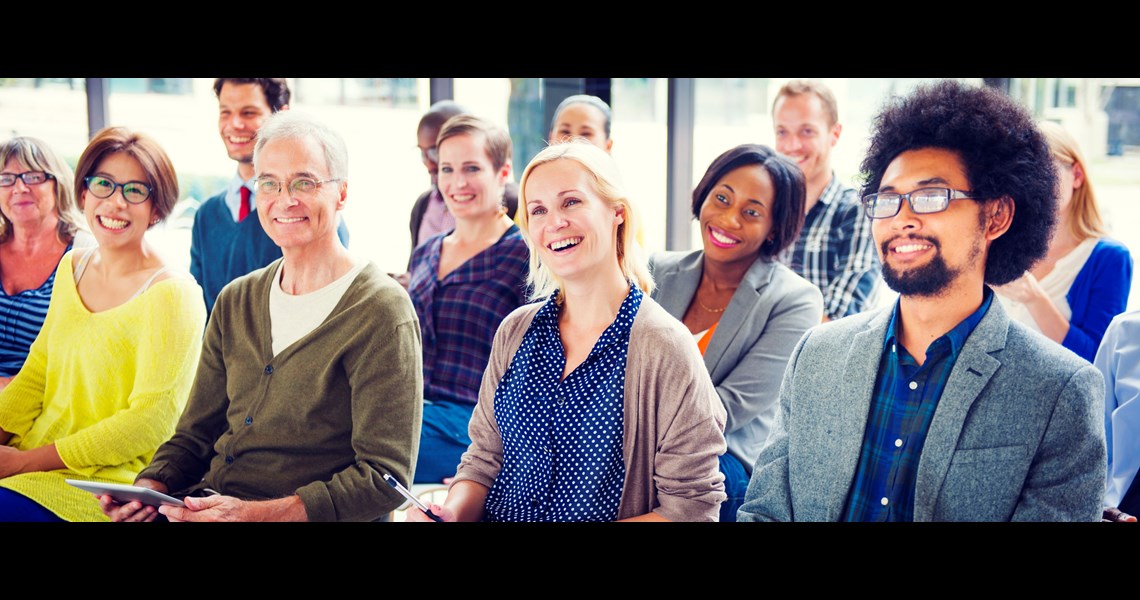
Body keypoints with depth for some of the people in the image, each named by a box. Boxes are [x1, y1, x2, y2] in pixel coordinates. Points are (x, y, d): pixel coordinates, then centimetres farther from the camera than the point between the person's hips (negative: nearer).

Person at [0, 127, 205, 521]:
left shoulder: (172, 295, -11)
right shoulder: (71, 267, 11)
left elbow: (150, 422, -13)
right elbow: (36, 376, 13)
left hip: (110, 483, -6)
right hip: (32, 463, 6)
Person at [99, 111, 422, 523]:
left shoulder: (380, 312, -9)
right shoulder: (235, 302, 12)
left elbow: (383, 479, -14)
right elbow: (196, 435, 16)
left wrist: (258, 513, -23)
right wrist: (149, 487, -5)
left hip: (312, 518, -5)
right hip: (209, 506, 6)